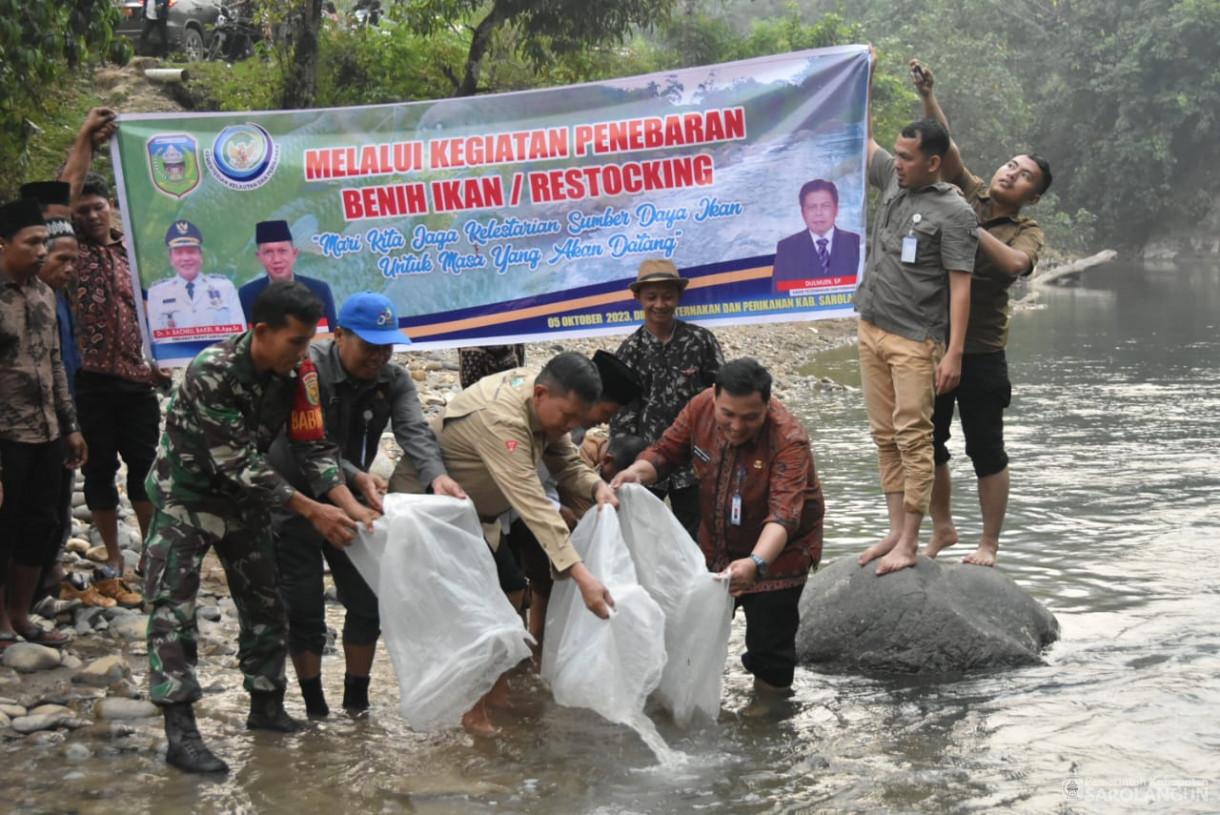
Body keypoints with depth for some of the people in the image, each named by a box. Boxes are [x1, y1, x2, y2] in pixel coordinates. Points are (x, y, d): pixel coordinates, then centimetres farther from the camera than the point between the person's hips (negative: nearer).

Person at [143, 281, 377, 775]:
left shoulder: (295, 373, -12)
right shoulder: (211, 372, -31)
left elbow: (313, 447, -9)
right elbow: (237, 462, -31)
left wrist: (350, 505, -24)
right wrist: (311, 511, -31)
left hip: (243, 497, 6)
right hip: (186, 493, -6)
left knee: (264, 602, 9)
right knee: (173, 607, -12)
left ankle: (266, 706, 23)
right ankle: (180, 732, -13)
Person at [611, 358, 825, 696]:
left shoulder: (789, 440, -33)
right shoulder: (701, 408, -18)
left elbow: (783, 515, -42)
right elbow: (667, 451, -3)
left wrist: (756, 564, -59)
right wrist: (639, 471, -26)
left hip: (777, 552, -5)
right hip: (716, 547, 5)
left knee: (768, 644, -3)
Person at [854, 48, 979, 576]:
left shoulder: (953, 212, -11)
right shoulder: (893, 180, 9)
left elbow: (960, 288, -14)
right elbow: (861, 138, 26)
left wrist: (953, 354, -19)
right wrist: (862, 78, 22)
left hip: (915, 341, -7)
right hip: (872, 331, 7)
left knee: (913, 438, -7)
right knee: (885, 438, 9)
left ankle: (909, 544, -5)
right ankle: (895, 530, 15)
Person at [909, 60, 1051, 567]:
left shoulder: (1027, 231, -2)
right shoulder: (968, 196, 7)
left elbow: (1015, 263, -24)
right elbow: (945, 147, -3)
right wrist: (927, 97, -15)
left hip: (979, 353, -4)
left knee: (985, 449, 2)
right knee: (928, 441, 12)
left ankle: (989, 544, 13)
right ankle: (942, 529, 29)